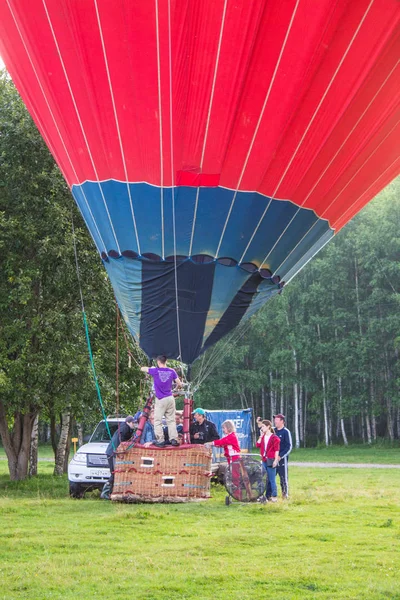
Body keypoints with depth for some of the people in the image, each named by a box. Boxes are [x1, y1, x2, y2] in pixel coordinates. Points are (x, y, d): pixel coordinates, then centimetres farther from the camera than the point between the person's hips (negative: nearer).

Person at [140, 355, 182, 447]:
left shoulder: (155, 370, -5)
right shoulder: (171, 371, 2)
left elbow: (142, 368, 9)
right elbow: (179, 384, 3)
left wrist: (151, 368, 27)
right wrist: (176, 385, 26)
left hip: (160, 400, -3)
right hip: (170, 398, 3)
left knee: (158, 421, 2)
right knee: (171, 420, 9)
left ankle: (160, 441, -3)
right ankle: (173, 439, 2)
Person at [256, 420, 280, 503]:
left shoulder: (274, 438, -8)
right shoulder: (263, 437, 12)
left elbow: (276, 449, -10)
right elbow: (258, 445, 2)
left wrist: (276, 460, -16)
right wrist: (261, 436, 0)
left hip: (271, 460, -7)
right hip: (264, 460, 7)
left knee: (272, 479, -3)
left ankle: (274, 496, 3)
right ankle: (268, 495, 17)